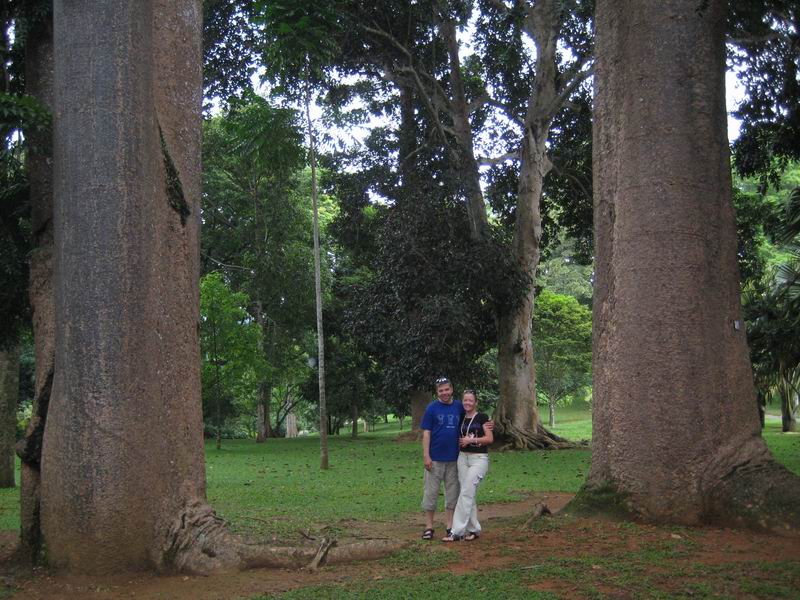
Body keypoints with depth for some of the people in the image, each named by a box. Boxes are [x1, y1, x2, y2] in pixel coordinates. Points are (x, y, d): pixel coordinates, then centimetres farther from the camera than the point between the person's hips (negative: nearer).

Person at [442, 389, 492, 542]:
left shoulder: (482, 417, -2)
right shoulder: (461, 419, 12)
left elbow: (490, 438, -8)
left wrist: (471, 439, -14)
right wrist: (461, 441, 0)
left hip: (479, 458, -6)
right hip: (463, 458, 6)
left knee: (466, 493, -12)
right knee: (468, 494, 5)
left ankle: (456, 531, -12)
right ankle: (473, 529, 14)